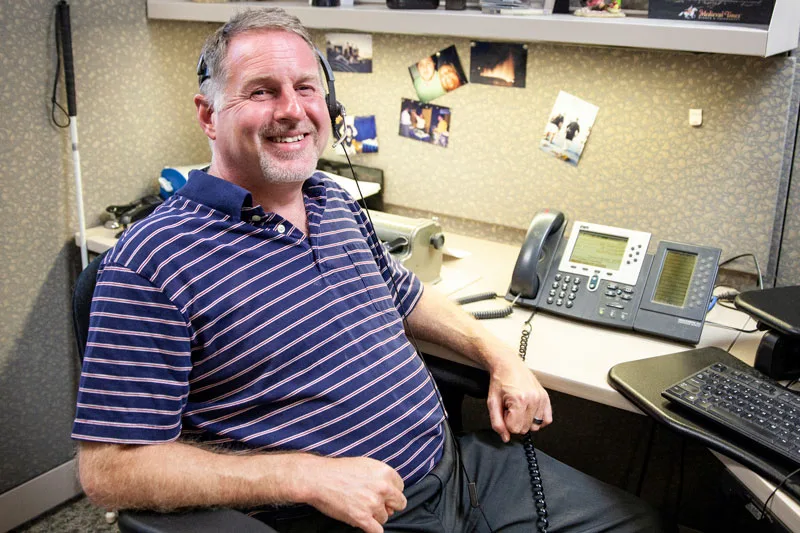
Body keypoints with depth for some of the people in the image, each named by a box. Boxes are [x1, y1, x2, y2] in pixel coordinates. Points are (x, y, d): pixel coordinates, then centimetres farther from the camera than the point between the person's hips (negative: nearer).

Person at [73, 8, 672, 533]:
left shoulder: (336, 200, 7)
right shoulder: (153, 260, -17)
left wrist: (498, 356, 10)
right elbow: (109, 467, -17)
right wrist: (307, 475, -23)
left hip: (459, 460, 7)